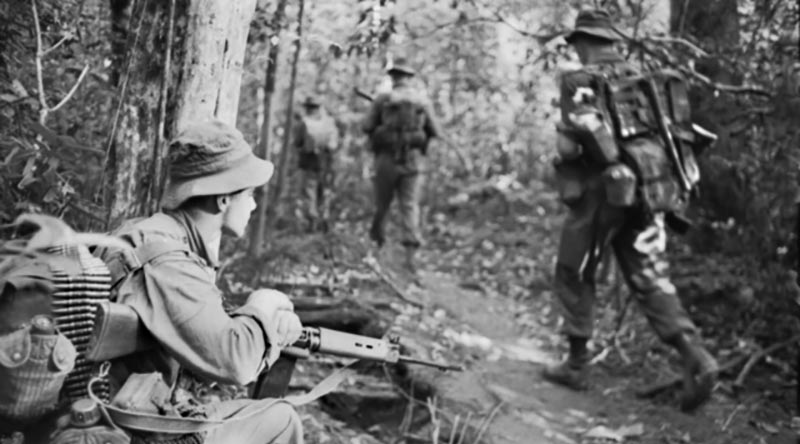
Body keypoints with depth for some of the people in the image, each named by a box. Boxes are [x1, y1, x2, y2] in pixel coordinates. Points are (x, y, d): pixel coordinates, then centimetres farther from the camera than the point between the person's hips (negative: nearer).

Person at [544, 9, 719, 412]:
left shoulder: (579, 82, -7)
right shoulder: (638, 79, 12)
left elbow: (572, 144, -16)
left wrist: (564, 159, 4)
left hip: (597, 193, -5)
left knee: (573, 276, 11)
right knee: (650, 280, 5)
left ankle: (577, 365, 17)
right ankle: (696, 358, -12)